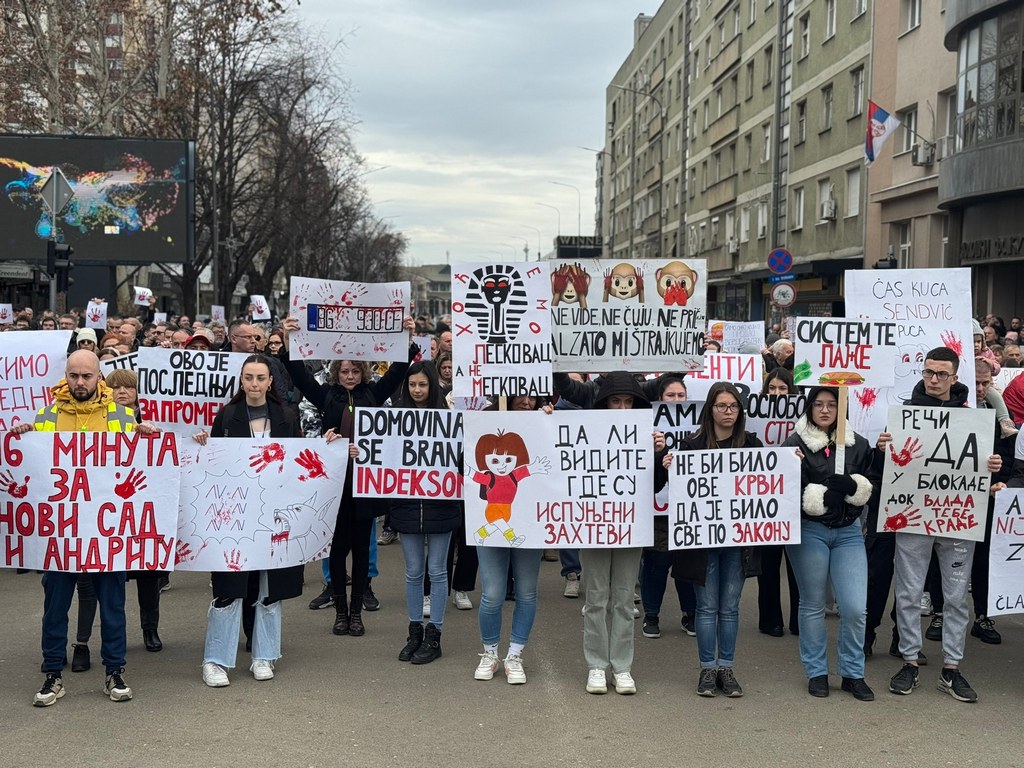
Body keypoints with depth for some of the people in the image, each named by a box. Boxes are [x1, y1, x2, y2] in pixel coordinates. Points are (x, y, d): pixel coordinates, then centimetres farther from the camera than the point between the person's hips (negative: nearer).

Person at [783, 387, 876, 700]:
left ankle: (853, 674, 14)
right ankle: (816, 673, 22)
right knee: (813, 604, 8)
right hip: (809, 531, -3)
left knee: (856, 607, -3)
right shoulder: (795, 443, -4)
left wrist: (851, 485, -9)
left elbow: (870, 488, 11)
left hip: (848, 532, 3)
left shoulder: (857, 445, 8)